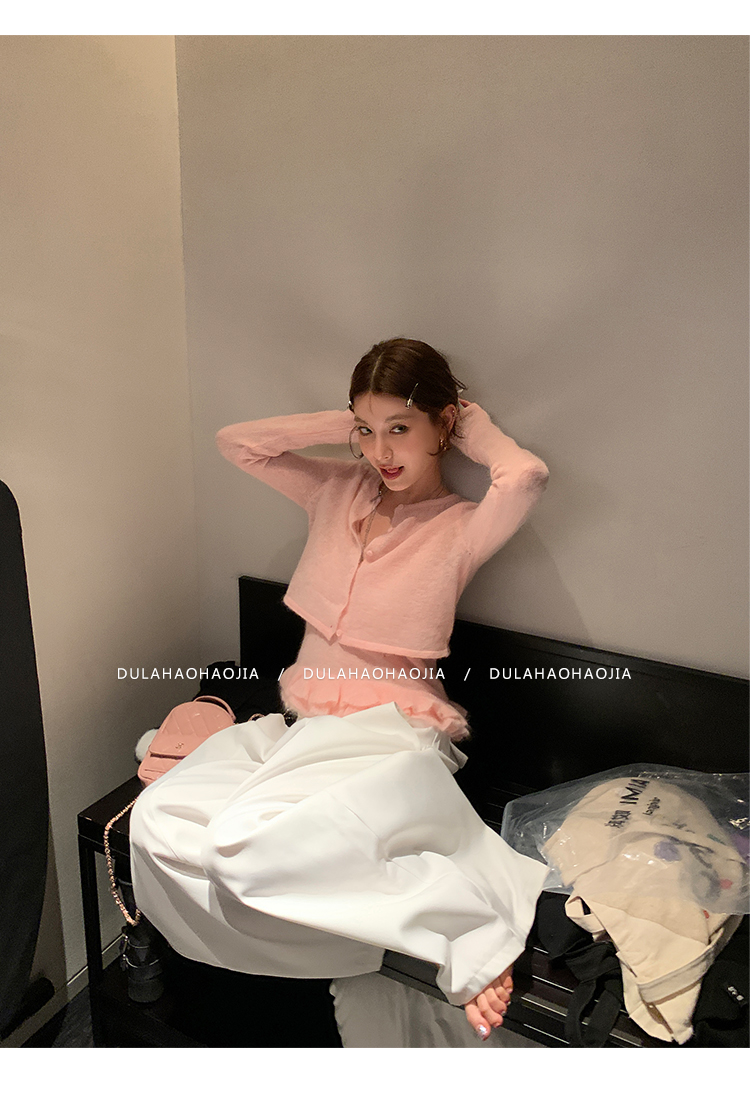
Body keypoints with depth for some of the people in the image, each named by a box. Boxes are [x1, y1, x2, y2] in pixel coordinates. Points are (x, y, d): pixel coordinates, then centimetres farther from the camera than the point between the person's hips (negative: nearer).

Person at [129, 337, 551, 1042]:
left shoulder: (462, 529, -6)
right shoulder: (337, 491, 9)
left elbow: (526, 477, -28)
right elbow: (235, 441, 8)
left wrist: (475, 428, -6)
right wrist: (346, 424, 3)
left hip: (393, 738, -6)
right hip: (303, 725, 7)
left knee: (253, 844, -32)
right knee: (156, 821, -18)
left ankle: (468, 924, -14)